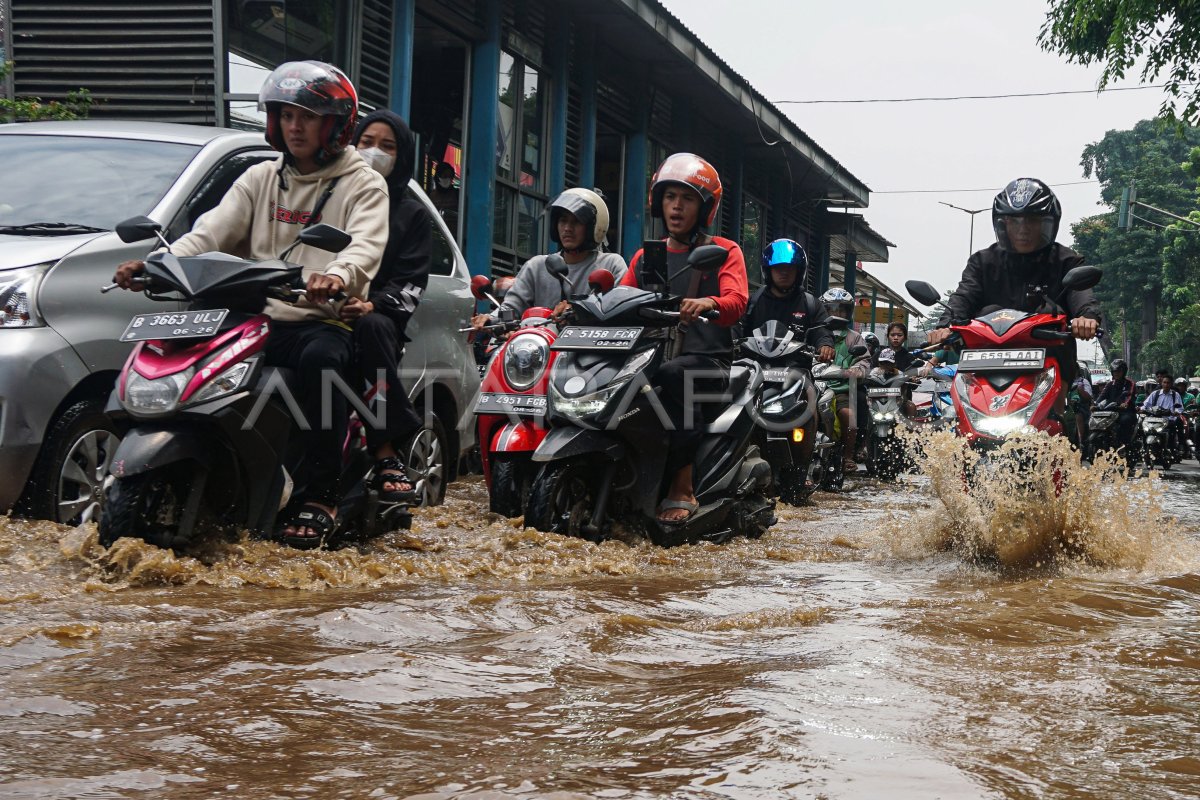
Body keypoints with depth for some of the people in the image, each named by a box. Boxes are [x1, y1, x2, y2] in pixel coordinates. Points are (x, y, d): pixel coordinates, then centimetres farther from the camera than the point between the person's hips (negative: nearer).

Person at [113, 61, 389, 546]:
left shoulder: (363, 185, 6)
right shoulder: (261, 179, 21)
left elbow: (365, 246, -14)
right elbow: (212, 231, 8)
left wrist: (337, 276, -39)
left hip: (326, 321, -4)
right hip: (259, 319, 5)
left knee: (320, 357, -38)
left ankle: (321, 496, -30)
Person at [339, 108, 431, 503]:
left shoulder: (412, 214, 18)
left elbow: (411, 285, 4)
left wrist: (372, 305, -17)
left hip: (377, 319, -1)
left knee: (372, 328, -37)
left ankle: (385, 455, -39)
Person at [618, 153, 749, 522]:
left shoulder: (724, 251, 10)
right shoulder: (646, 256, 24)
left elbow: (737, 300, -9)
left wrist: (706, 304, -32)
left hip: (707, 358, -4)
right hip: (655, 354, 4)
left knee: (669, 375, -38)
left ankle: (681, 489, -35)